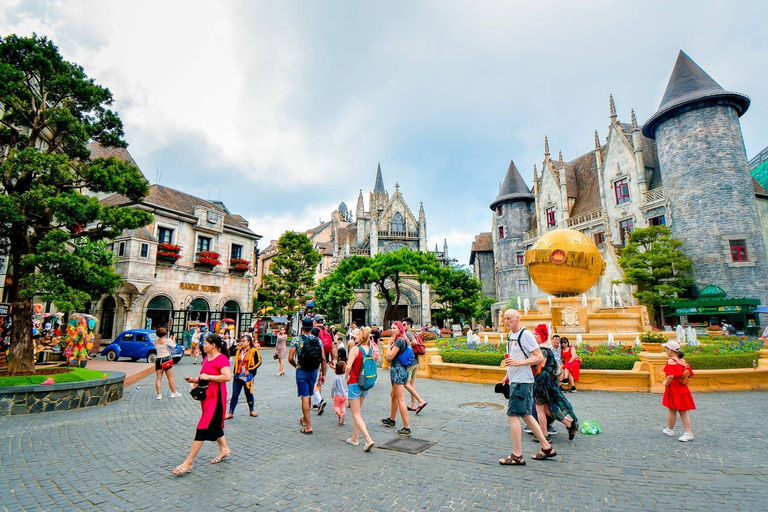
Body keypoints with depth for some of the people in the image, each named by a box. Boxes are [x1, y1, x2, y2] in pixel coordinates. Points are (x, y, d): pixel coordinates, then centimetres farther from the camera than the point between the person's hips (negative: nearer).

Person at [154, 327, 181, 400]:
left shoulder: (156, 342, 8)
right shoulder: (167, 340, -8)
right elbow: (173, 346, -8)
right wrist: (173, 340, 8)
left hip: (158, 359, 4)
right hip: (166, 358, -4)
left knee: (158, 378, 6)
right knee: (170, 378, 4)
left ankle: (159, 394, 3)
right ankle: (174, 393, 12)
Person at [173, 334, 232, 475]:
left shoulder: (221, 359, -17)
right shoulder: (206, 358, 12)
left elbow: (227, 376, -28)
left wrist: (208, 377, -23)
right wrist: (195, 379, 6)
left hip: (215, 397, -10)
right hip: (206, 396, 10)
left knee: (203, 427, -6)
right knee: (214, 424, 18)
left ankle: (189, 462, 1)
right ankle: (224, 450, 33)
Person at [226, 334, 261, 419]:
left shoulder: (254, 351, -10)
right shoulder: (239, 350, 6)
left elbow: (258, 362, -12)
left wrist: (250, 370, -19)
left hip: (247, 376, -4)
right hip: (238, 376, 4)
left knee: (248, 393, 11)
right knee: (235, 394, 3)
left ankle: (252, 410, 29)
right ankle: (230, 413, 12)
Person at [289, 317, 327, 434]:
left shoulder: (296, 340, -8)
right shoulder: (318, 340, -1)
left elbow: (290, 358, -10)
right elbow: (323, 358, -3)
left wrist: (296, 366, 11)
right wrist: (323, 374, 5)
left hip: (301, 371, -3)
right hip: (313, 371, 4)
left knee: (305, 397, 0)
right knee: (308, 396, 20)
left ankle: (308, 426, 0)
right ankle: (304, 419, 37)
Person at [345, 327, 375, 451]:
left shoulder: (355, 349, -15)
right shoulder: (370, 350, 1)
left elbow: (348, 366, -22)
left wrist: (346, 378, -7)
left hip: (355, 384, -6)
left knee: (356, 415, 1)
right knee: (358, 411, 22)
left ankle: (368, 439, -10)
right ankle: (355, 438, 30)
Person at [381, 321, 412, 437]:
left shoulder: (399, 341, -17)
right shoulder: (403, 340, 13)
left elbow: (390, 356, -17)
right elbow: (391, 357, 15)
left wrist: (389, 344, -8)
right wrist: (392, 343, 5)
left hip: (398, 370, -11)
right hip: (401, 369, 11)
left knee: (400, 399, -8)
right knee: (393, 395, 25)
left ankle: (407, 428, -5)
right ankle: (391, 420, 41)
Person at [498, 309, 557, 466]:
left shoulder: (526, 334, -15)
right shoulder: (511, 334, 12)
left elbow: (540, 357, -17)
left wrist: (519, 363, -27)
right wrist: (508, 375, 18)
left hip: (522, 381, -9)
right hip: (515, 380, 9)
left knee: (513, 415, -5)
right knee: (525, 415, 16)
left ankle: (517, 456, 5)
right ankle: (547, 448, 27)